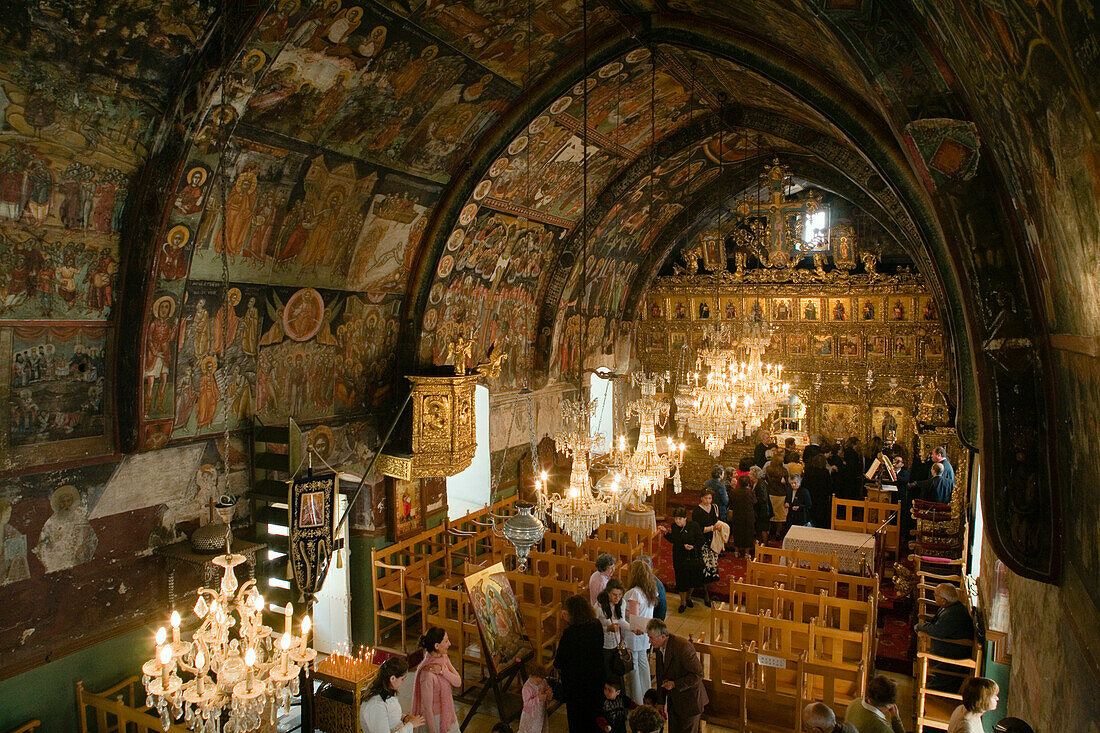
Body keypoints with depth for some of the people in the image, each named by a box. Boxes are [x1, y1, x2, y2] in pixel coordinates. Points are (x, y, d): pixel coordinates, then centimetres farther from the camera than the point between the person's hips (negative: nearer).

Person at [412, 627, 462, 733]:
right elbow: (427, 707, -22)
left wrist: (442, 671, -24)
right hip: (434, 717, -7)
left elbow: (458, 682, -9)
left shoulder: (444, 657, -5)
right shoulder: (427, 673, -29)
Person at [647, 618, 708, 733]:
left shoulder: (683, 647, -27)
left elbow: (698, 674, -23)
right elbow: (661, 676, 10)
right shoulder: (659, 648, -2)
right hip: (673, 701, 7)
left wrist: (675, 684, -23)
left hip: (690, 701, -7)